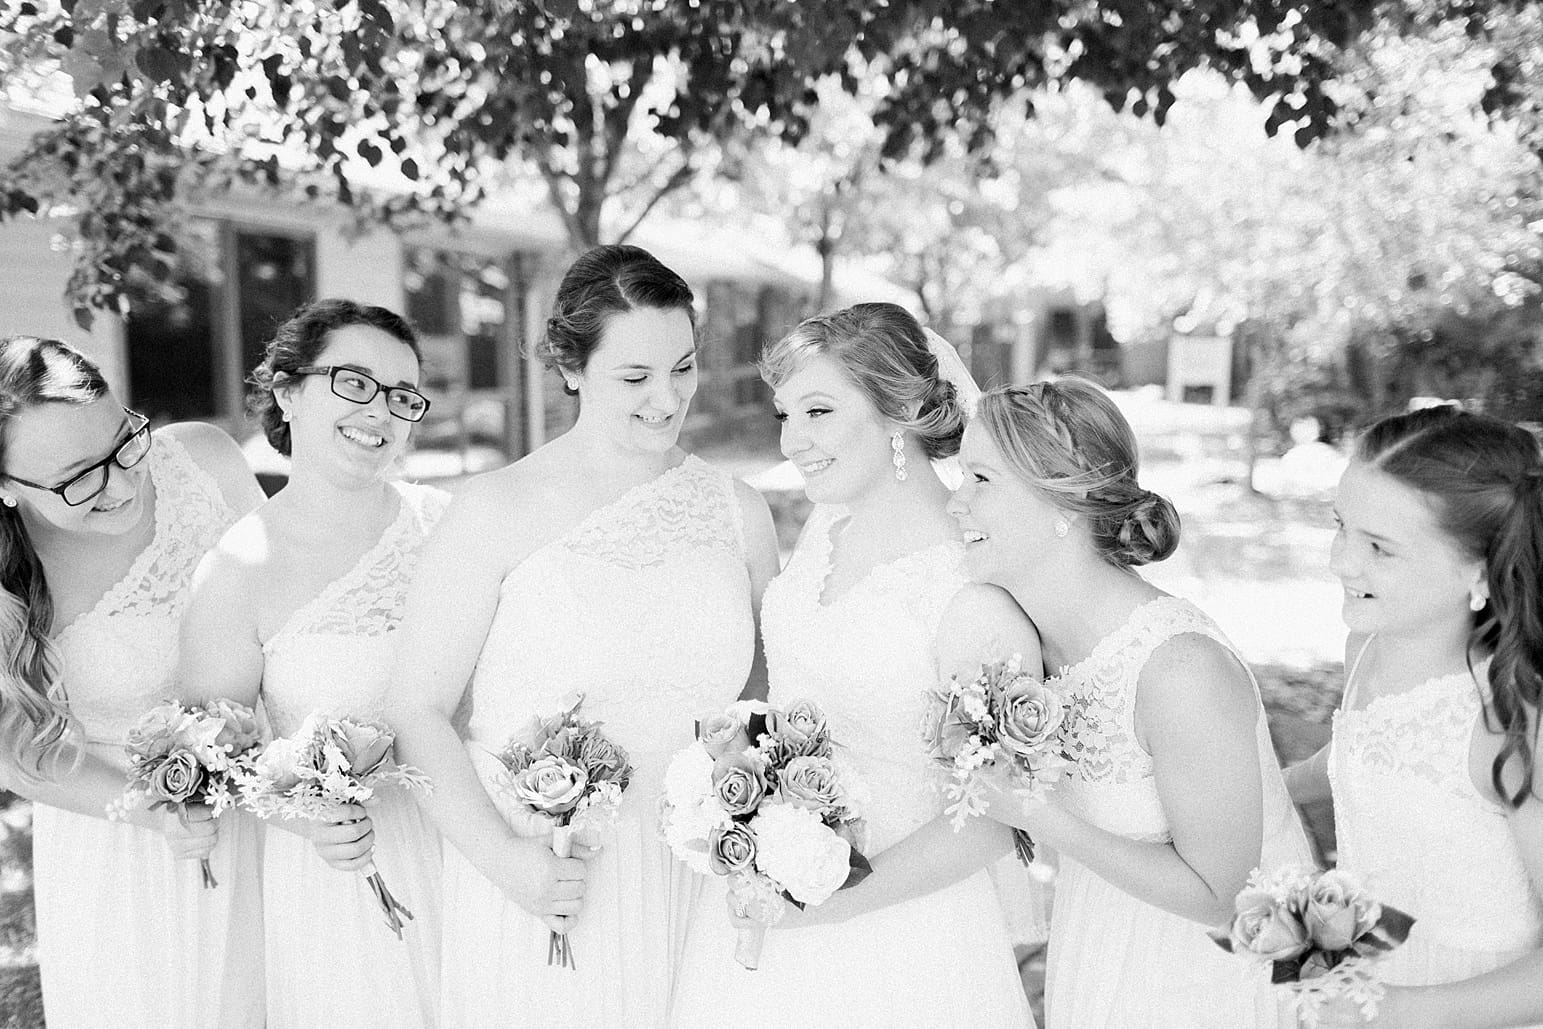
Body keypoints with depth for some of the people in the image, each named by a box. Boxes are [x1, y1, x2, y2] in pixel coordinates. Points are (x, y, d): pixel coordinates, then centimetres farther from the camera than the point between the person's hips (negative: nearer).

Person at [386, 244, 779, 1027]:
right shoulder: (496, 513, -9)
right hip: (531, 897, -3)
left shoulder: (740, 514, 2)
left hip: (690, 896, 3)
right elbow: (419, 711, -8)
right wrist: (502, 857, -17)